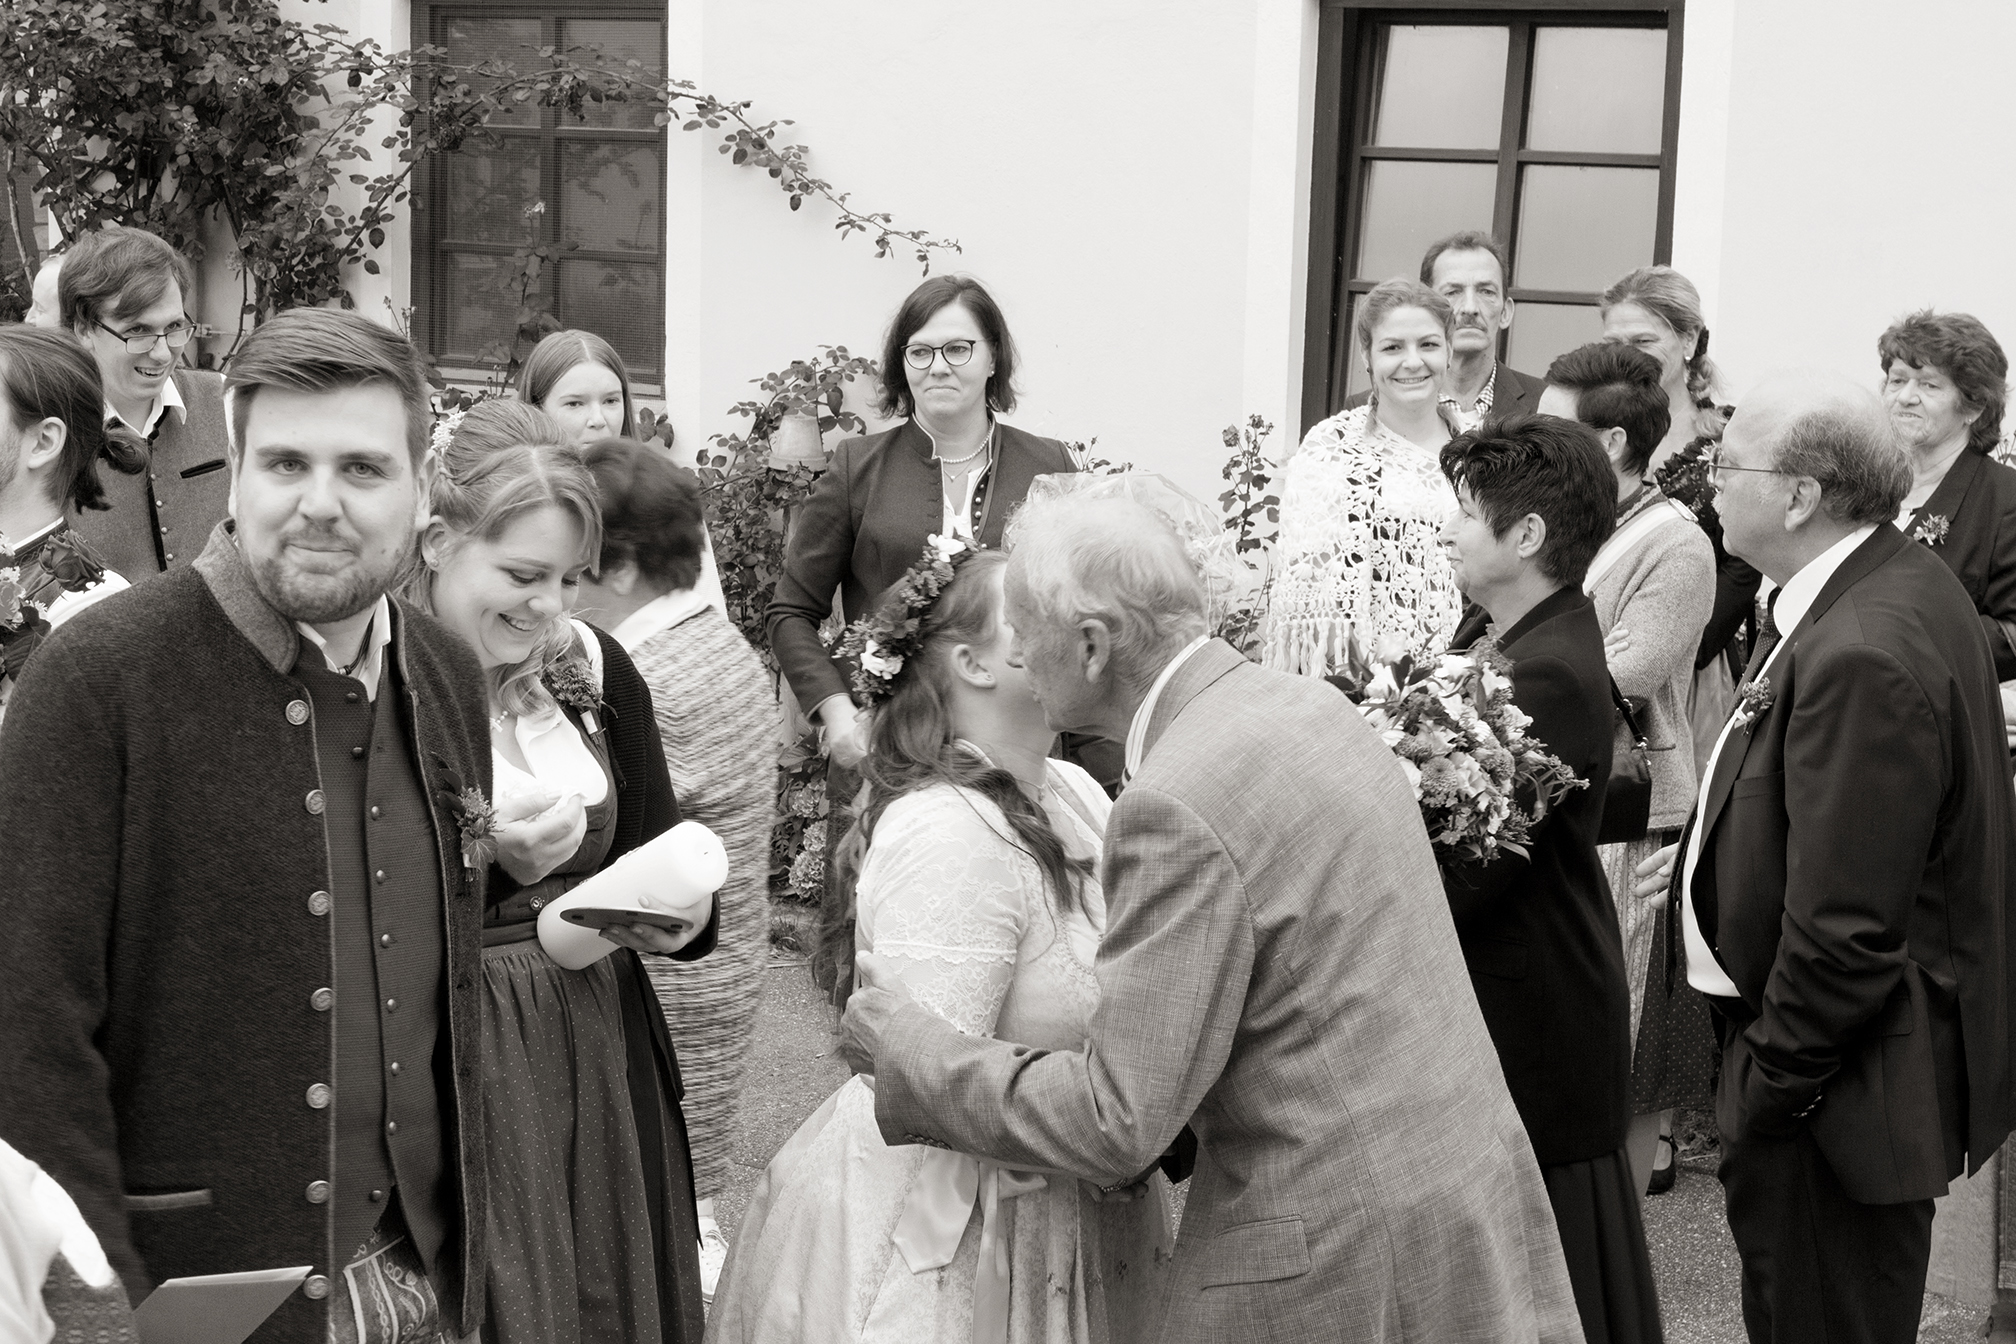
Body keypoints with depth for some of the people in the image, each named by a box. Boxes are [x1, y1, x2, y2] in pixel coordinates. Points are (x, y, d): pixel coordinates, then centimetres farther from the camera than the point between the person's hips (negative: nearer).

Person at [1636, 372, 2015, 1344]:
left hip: (1839, 1085, -10)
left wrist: (1770, 1087, -17)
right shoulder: (1904, 584, 4)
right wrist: (1710, 851, 12)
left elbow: (1844, 928, -28)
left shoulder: (1863, 654, -29)